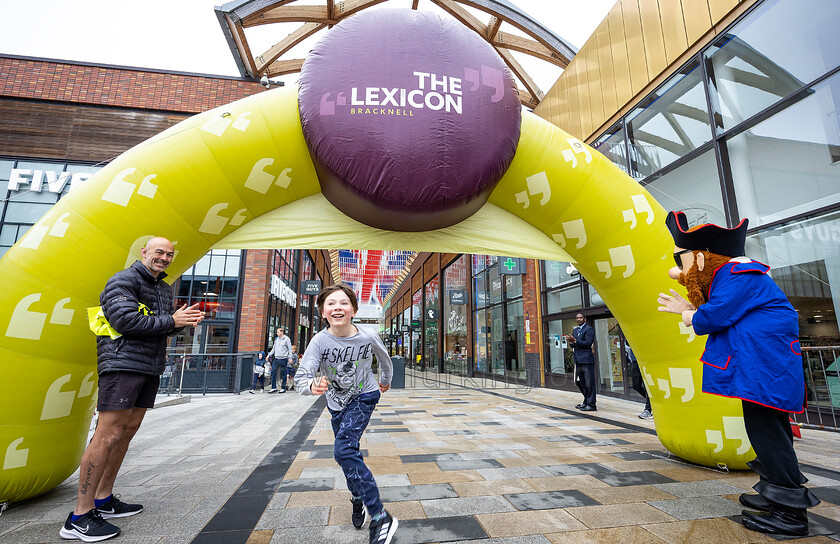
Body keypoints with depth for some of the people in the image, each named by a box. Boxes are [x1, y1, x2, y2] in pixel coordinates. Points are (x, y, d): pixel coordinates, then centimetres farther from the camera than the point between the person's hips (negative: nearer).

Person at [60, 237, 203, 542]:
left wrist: (185, 320, 0)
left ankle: (103, 500, 23)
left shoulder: (164, 288, 19)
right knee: (109, 434, -9)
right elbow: (126, 320, -19)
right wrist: (171, 321, -15)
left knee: (128, 431, 11)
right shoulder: (123, 281, -6)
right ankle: (80, 517, -1)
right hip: (122, 364, -8)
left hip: (150, 368, 9)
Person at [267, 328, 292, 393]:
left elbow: (290, 349, -8)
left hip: (283, 359, -6)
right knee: (273, 372, 1)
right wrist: (269, 355, 14)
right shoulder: (276, 339, 12)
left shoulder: (286, 339, -5)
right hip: (276, 358, 6)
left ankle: (283, 388, 11)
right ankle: (274, 388, 8)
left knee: (283, 374, 1)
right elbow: (273, 348, 21)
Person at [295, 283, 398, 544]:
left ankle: (381, 518, -14)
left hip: (364, 397, -3)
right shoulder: (320, 341, -23)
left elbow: (385, 359, -1)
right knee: (348, 454, 17)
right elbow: (301, 377, -31)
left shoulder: (368, 338, -23)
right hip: (336, 402, 4)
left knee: (344, 450, -22)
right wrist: (312, 385, -54)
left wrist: (386, 381, 17)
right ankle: (359, 498, 46)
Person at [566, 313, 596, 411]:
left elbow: (588, 343, -17)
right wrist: (570, 341, -1)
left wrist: (575, 341, -20)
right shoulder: (575, 330, 19)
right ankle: (586, 402, 28)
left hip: (587, 360, -9)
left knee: (589, 383, -4)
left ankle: (591, 405, 3)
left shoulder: (589, 329, -7)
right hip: (578, 360, 9)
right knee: (579, 382, 15)